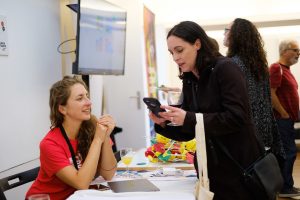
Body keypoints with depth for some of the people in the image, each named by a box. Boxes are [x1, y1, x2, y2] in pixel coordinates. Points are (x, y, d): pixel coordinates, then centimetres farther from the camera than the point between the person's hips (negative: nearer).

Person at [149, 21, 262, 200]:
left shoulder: (225, 69, -13)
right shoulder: (189, 81, 6)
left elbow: (237, 118, -23)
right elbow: (189, 133, 10)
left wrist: (188, 119, -26)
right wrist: (164, 124, -9)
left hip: (238, 168, -6)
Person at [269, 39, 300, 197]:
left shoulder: (286, 69, 16)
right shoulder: (276, 68, -13)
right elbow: (271, 94, -22)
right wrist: (284, 114, -17)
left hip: (287, 119, 10)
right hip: (282, 118, -10)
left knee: (285, 152, 12)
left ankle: (284, 185, 20)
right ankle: (285, 188, 3)